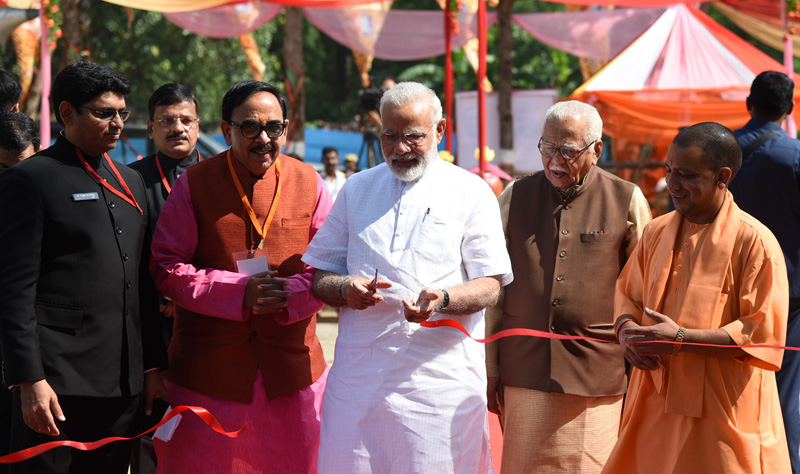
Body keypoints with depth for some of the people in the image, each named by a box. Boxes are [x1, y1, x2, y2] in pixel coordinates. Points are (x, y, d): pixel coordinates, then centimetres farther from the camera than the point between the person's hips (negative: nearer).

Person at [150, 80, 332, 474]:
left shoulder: (309, 184, 6)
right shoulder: (194, 184, 0)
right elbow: (166, 267, -4)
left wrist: (290, 295, -16)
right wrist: (239, 292, -16)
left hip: (291, 369, 2)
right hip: (208, 370, -2)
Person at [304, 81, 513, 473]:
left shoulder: (471, 194, 5)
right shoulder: (357, 189, 16)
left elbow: (490, 286, -2)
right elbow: (320, 276, 15)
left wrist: (443, 299, -22)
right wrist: (345, 290, -8)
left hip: (439, 378, -3)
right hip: (359, 377, 3)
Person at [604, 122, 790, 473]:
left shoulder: (755, 241, -10)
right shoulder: (657, 232, 10)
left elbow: (764, 334, -15)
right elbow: (627, 292, 22)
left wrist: (681, 339, -20)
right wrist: (627, 329, -2)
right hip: (654, 405, 6)